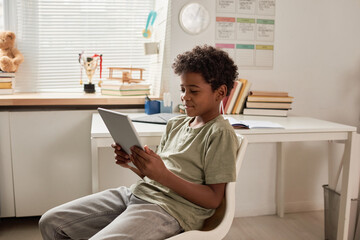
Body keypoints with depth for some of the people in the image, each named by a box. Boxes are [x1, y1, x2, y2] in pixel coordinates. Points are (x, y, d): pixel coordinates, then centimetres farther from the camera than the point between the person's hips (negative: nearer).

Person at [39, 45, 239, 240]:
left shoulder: (221, 133, -7)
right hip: (137, 193, 8)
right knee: (51, 222, 3)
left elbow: (214, 200, -13)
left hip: (170, 209, -8)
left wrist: (163, 175, -22)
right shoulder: (176, 124, 16)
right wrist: (132, 163, -2)